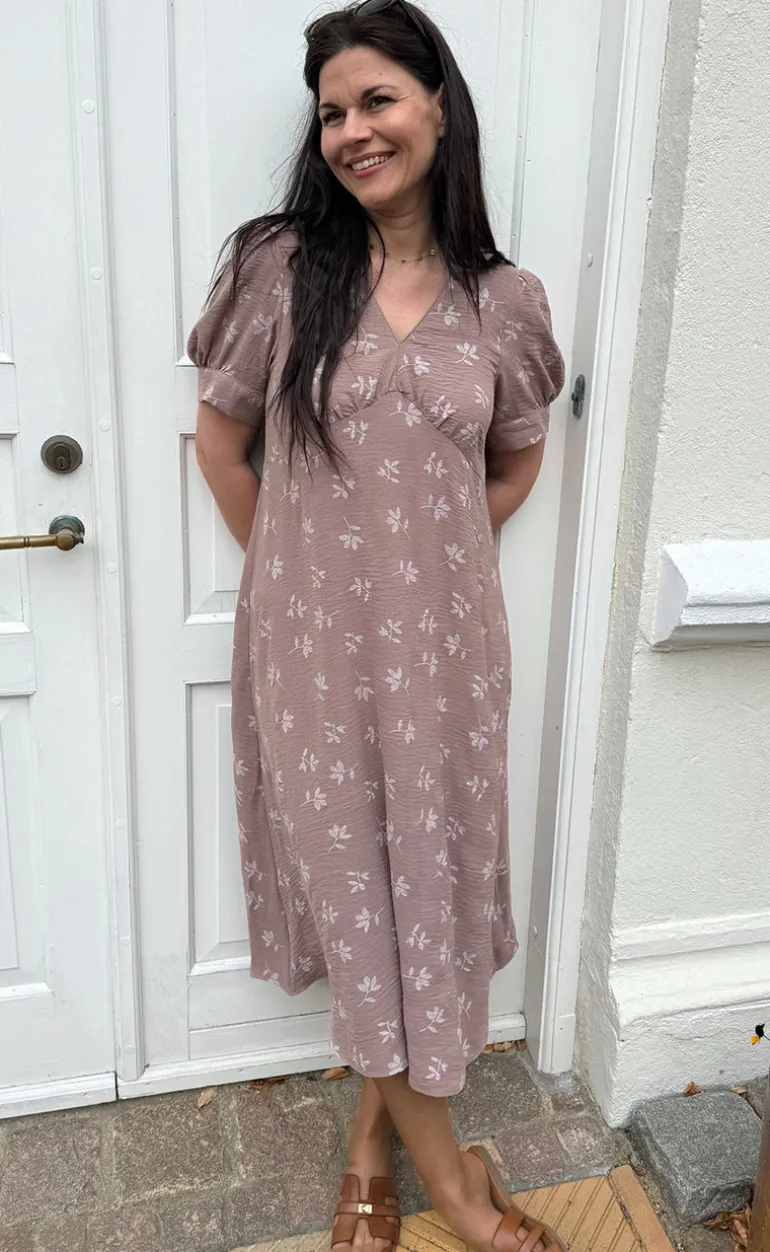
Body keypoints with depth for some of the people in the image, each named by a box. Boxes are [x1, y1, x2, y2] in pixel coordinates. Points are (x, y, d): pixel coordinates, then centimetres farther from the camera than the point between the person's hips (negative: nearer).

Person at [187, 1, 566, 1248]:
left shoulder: (505, 300, 1)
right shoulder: (279, 266, -3)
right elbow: (220, 439, 5)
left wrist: (427, 550, 8)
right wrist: (287, 564, 6)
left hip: (443, 638, 2)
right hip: (311, 635, -1)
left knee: (427, 868, 11)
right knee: (352, 877, 8)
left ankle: (374, 1122, 38)